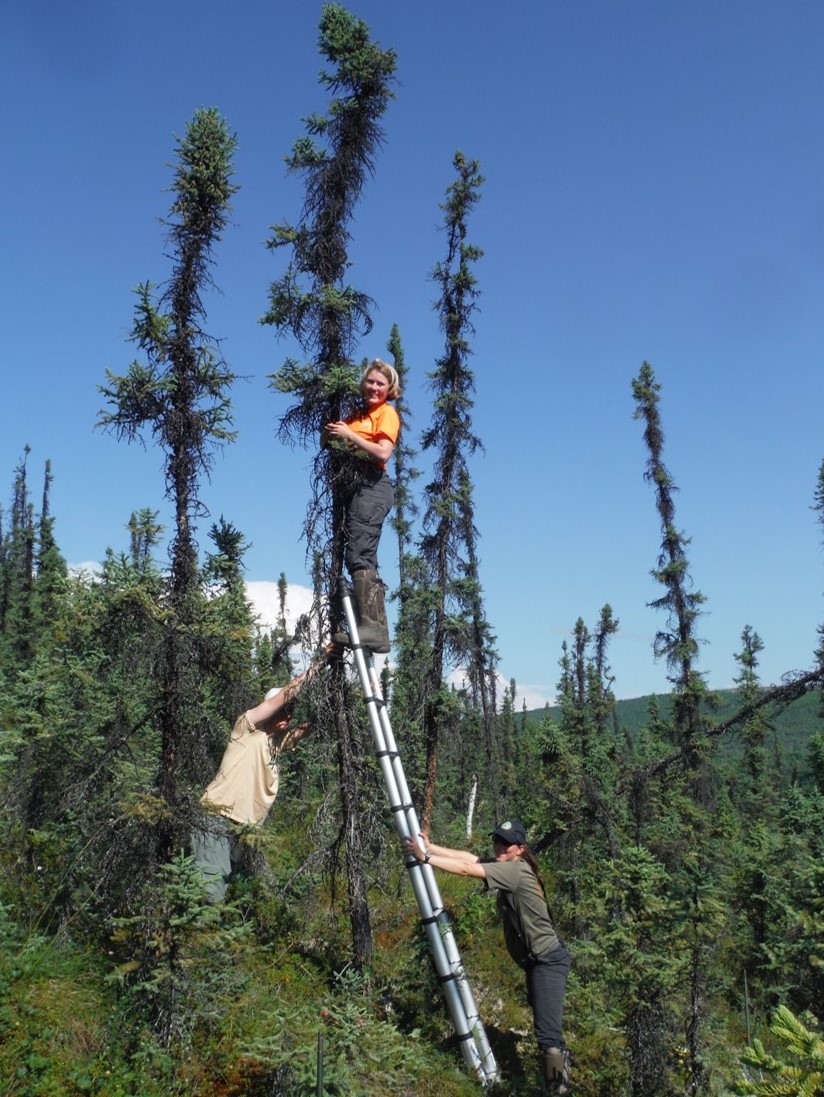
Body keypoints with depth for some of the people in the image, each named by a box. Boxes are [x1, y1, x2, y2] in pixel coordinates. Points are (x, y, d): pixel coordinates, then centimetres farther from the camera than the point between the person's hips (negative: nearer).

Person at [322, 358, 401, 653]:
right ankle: (377, 630, 7)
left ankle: (370, 625, -28)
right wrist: (331, 432, 1)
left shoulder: (386, 413, 1)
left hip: (372, 486, -9)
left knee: (358, 555, -21)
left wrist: (349, 435, -11)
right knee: (364, 559, 6)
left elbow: (383, 453, -14)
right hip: (356, 487, 9)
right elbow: (325, 442, 23)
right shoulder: (357, 415, 24)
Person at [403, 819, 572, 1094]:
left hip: (548, 960, -11)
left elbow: (466, 869, -30)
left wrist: (425, 857, -27)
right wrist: (430, 846, -8)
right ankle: (559, 1058, 50)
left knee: (547, 1032, -16)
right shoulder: (503, 865, 4)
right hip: (535, 959, 11)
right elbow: (469, 857, -2)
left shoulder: (516, 870, -25)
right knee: (543, 1019, 30)